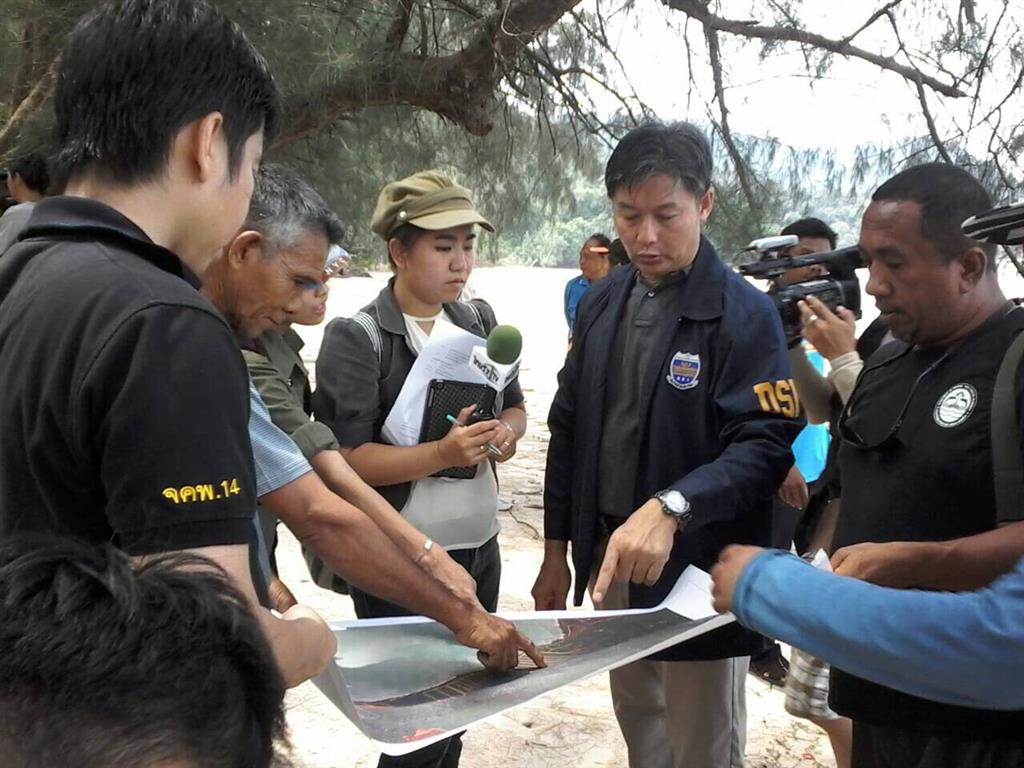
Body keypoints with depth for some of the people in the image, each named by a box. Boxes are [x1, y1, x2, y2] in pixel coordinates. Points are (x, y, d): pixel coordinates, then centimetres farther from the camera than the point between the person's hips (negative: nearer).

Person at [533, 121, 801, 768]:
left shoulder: (746, 315, -14)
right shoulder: (601, 304, 5)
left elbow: (766, 447, -21)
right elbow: (569, 431, 9)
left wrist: (668, 508, -37)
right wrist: (557, 552, 11)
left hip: (700, 574, -5)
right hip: (611, 560, 6)